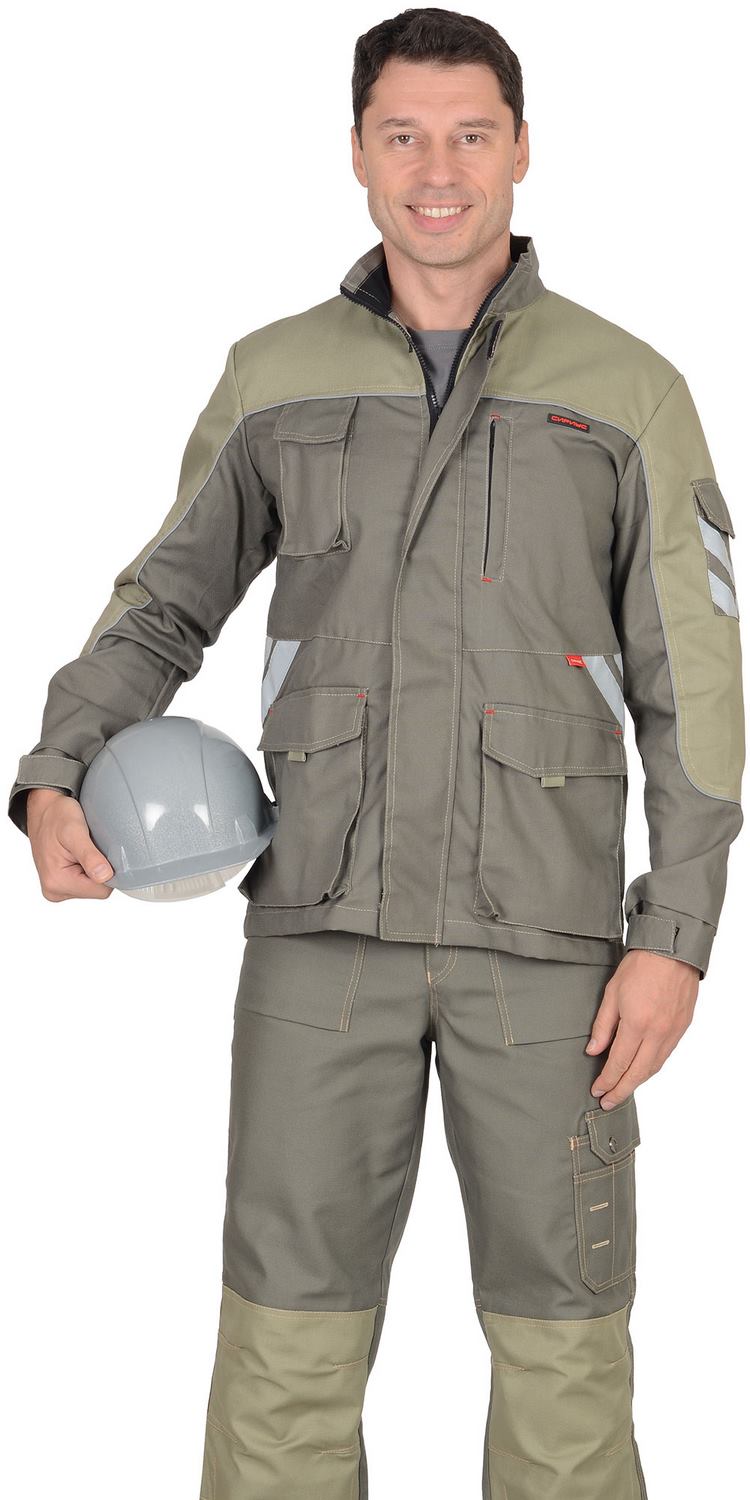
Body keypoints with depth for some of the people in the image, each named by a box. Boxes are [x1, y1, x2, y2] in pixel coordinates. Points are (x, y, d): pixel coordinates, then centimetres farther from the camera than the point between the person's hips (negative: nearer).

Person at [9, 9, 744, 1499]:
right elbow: (165, 604, 11)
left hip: (543, 925, -1)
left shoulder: (626, 390, 1)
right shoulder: (276, 376, 5)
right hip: (329, 921, 1)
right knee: (290, 1321, 3)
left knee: (560, 1322, 5)